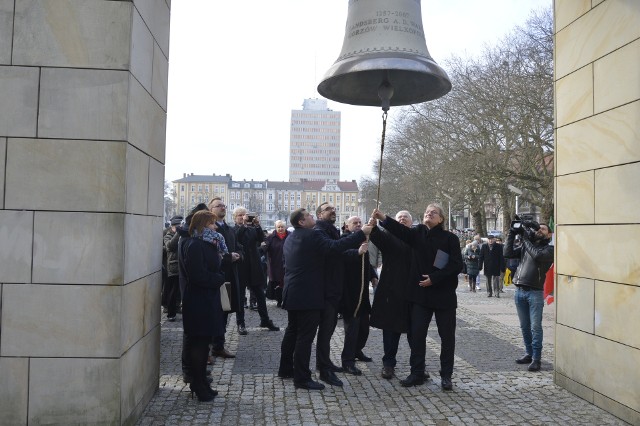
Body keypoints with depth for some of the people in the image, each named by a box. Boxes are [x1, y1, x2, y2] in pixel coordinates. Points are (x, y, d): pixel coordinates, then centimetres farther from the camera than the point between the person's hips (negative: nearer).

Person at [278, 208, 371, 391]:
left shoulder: (290, 238, 13)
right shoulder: (312, 235, -17)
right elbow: (335, 246, -29)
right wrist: (361, 233, -26)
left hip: (292, 293, 10)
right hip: (308, 295, -10)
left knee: (292, 331, 19)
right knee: (305, 336, -5)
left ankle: (285, 369, 28)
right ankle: (302, 378, -2)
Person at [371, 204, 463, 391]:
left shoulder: (450, 239, -4)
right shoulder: (418, 234, 3)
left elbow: (457, 265, -10)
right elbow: (400, 230, -15)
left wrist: (434, 278, -17)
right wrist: (384, 219, -32)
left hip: (444, 295, -2)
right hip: (420, 293, 2)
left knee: (447, 336, 7)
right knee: (416, 334, 5)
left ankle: (446, 375, 20)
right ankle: (417, 373, 17)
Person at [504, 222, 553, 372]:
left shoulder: (549, 249, 3)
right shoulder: (525, 246, 17)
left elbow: (537, 255, -18)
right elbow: (508, 253, 7)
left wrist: (525, 238, -8)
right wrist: (512, 234, 2)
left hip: (535, 292, -5)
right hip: (519, 291, 5)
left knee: (535, 327, -3)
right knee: (525, 326, 12)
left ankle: (536, 359, 3)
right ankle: (529, 353, 23)